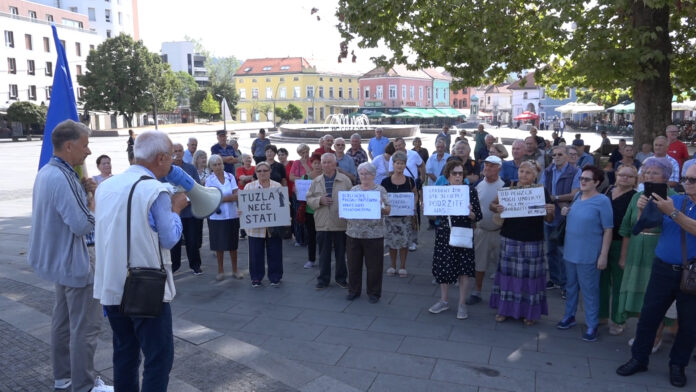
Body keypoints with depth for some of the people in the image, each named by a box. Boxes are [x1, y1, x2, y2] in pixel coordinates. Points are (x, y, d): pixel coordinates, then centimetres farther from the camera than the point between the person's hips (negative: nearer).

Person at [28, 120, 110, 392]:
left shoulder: (47, 172, 8)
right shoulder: (62, 178, -25)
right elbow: (83, 225, -26)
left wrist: (82, 190, 0)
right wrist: (95, 197, -11)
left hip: (60, 258, 11)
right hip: (75, 261, -11)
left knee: (63, 320, 20)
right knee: (86, 326, -1)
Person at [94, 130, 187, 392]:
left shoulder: (105, 186, 6)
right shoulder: (156, 191, -16)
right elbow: (170, 238, -11)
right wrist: (175, 208, 4)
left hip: (111, 286, 7)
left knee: (124, 353, 20)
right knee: (159, 357, 4)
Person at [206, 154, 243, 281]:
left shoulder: (230, 177, 3)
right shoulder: (209, 180, -1)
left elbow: (236, 195, -5)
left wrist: (221, 199, -14)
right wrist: (230, 197, -13)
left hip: (232, 215, 1)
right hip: (216, 217, -1)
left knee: (233, 244, 8)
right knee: (219, 244, 5)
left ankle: (235, 270, 20)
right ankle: (220, 270, 19)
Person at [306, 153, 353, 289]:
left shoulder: (345, 180, 1)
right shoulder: (316, 181, 9)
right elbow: (309, 199, 8)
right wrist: (320, 200, -11)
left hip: (340, 223, -2)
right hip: (322, 224, 2)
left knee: (341, 253, 9)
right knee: (323, 253, 9)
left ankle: (341, 278, 23)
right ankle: (323, 279, 20)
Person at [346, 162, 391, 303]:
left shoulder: (380, 190, 0)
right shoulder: (353, 189, 11)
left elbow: (388, 210, -3)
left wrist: (380, 209, -23)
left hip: (374, 234, -3)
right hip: (353, 233, 3)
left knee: (373, 265, 4)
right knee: (354, 264, 10)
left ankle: (373, 292, 18)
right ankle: (354, 290, 26)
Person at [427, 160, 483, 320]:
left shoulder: (471, 191, -4)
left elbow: (478, 216, -3)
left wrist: (470, 213, -23)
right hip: (443, 234, 2)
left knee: (463, 269, 3)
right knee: (442, 267, 9)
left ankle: (462, 304, 18)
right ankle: (443, 301, 27)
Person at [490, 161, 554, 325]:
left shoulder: (542, 192, -1)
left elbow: (548, 219, 2)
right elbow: (492, 205, 4)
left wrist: (550, 211, -21)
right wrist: (496, 208, -19)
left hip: (532, 241, -1)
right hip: (510, 238, 1)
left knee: (530, 274, 6)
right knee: (507, 272, 9)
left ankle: (529, 312, 21)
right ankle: (504, 308, 23)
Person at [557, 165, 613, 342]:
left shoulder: (602, 201, -11)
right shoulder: (577, 198, 8)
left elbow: (608, 230, -13)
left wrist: (603, 255, -16)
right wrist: (566, 213, 1)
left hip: (588, 255, -6)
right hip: (570, 251, 7)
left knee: (589, 290, 2)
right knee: (571, 286, 18)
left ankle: (592, 326, 15)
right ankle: (569, 316, 33)